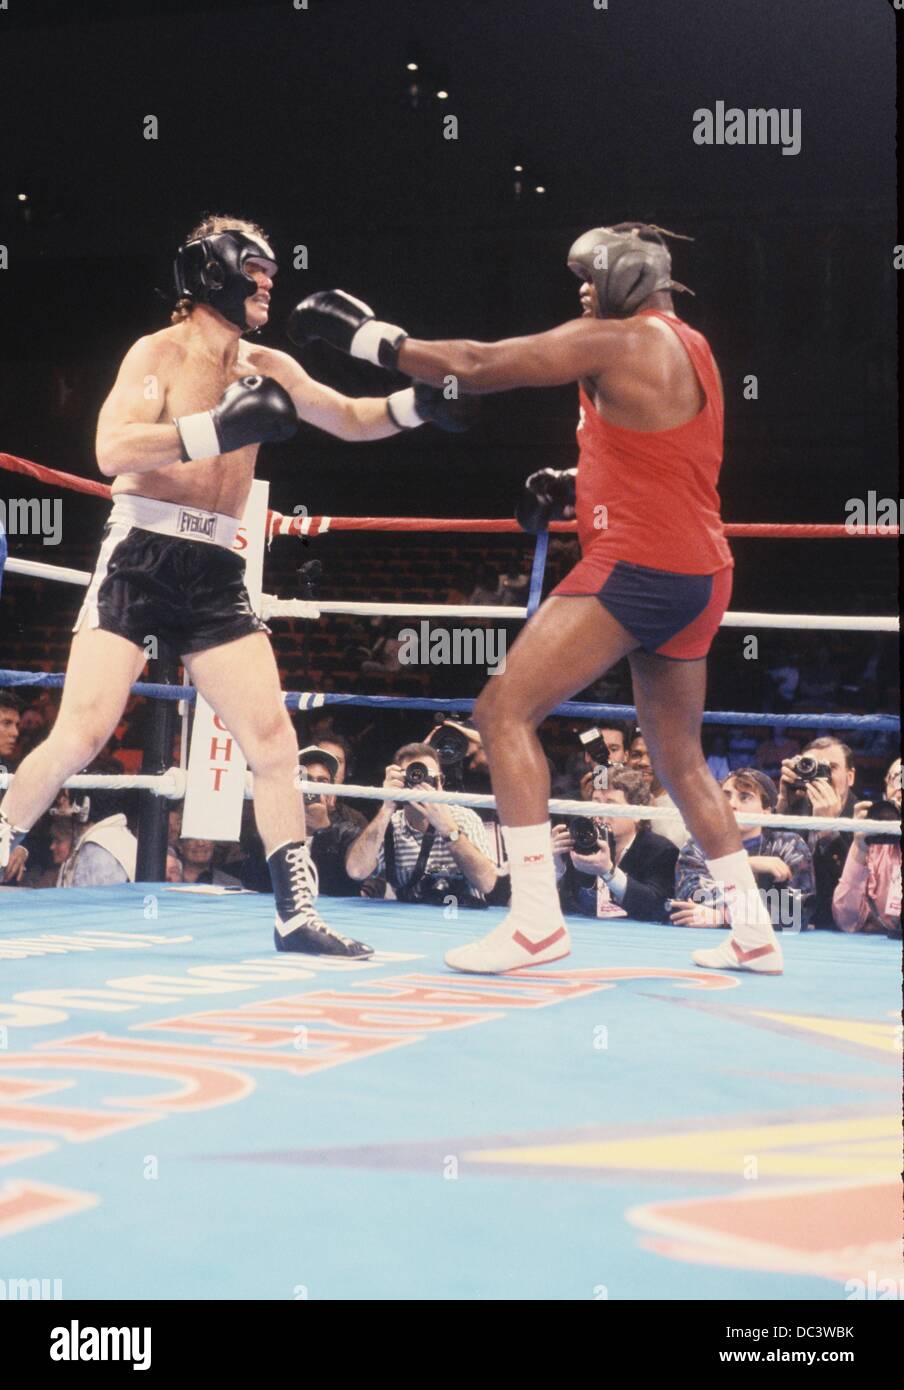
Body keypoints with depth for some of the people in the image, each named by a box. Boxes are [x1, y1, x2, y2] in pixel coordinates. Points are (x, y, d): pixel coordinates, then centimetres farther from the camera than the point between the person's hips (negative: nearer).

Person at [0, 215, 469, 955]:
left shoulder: (267, 369, 13)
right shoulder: (160, 353, -5)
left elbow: (350, 419, 24)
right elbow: (112, 451, -19)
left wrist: (416, 404, 5)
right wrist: (217, 430, -27)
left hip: (214, 572, 6)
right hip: (140, 556, -6)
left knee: (274, 740, 0)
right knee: (81, 734, -14)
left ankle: (298, 915, 5)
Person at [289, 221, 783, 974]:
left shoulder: (613, 341, -9)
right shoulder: (690, 347, 17)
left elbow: (476, 367, -9)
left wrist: (366, 336, -1)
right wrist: (578, 485, 15)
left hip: (637, 566, -9)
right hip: (700, 575, 9)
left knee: (504, 710, -9)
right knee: (680, 757, 19)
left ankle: (536, 918, -14)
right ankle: (754, 931, 21)